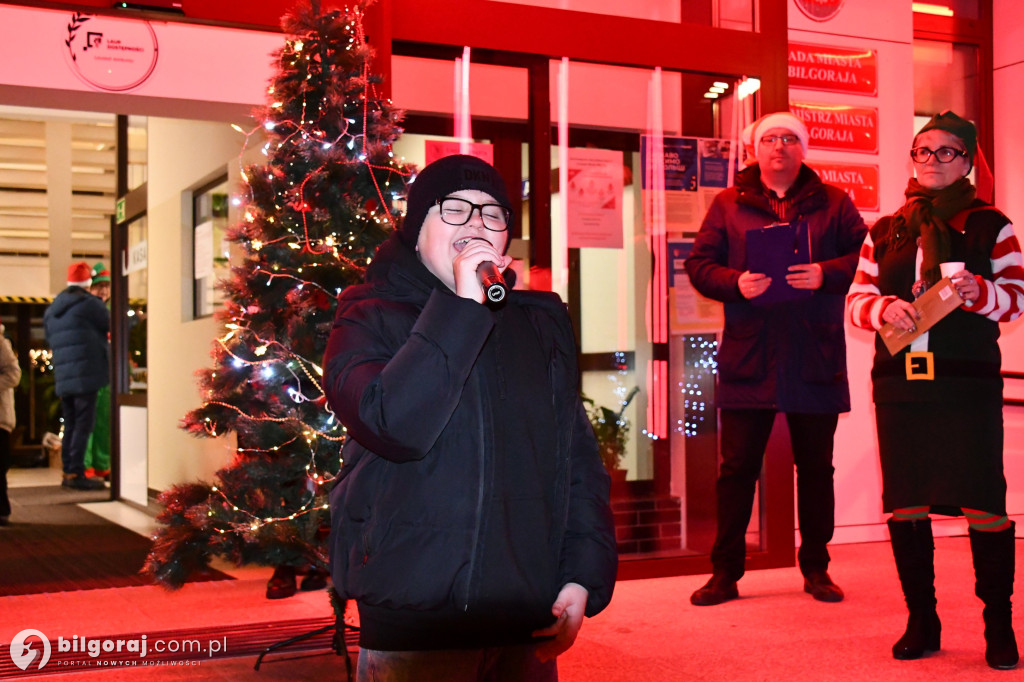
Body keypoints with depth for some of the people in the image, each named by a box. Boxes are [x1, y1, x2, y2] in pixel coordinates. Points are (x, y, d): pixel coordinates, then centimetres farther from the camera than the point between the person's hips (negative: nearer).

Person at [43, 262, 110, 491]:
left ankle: (68, 472, 15)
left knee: (71, 425, 13)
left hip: (62, 377, 7)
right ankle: (76, 473, -9)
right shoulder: (89, 303, -5)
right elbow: (111, 325, 4)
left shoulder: (51, 310, 18)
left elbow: (50, 340, 23)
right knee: (83, 423, -6)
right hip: (86, 373, -7)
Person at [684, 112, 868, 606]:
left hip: (815, 357, 1)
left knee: (816, 467, 9)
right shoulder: (729, 205, 9)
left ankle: (816, 568, 22)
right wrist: (736, 283, -14)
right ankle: (725, 572, 12)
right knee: (737, 467, 2)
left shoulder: (833, 204, 9)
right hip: (747, 357, 0)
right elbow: (699, 264, 5)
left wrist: (827, 273, -16)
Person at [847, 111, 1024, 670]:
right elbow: (857, 300, 13)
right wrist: (887, 308, -8)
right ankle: (921, 620, 17)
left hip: (968, 382, -3)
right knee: (903, 505, 4)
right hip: (899, 383, 3)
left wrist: (978, 292, -17)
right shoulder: (884, 233, 16)